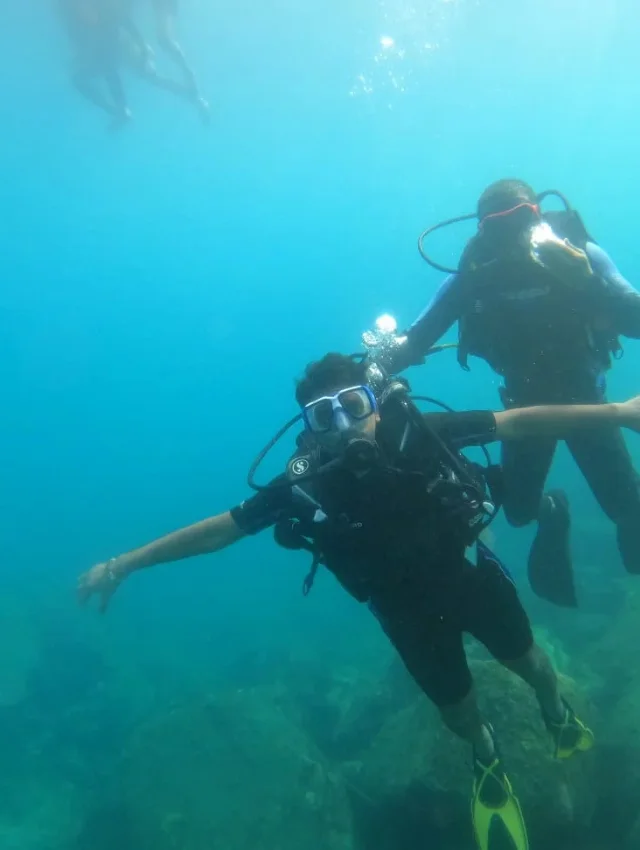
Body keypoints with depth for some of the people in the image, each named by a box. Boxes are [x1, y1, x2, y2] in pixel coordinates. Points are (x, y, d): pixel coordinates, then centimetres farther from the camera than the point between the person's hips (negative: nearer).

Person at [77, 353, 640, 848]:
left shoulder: (418, 433, -27)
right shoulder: (308, 483, -27)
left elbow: (518, 423, -20)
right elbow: (222, 528, -20)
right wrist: (123, 564, -18)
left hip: (467, 574, 1)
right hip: (408, 609, 0)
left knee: (526, 660, 24)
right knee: (456, 705, 18)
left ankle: (557, 713, 60)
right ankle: (487, 762, 54)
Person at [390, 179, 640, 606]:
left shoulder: (580, 253, -20)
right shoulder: (473, 276, -18)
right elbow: (416, 340, -14)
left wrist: (586, 281, -41)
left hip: (585, 393, -1)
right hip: (526, 399, 1)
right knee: (520, 510, 1)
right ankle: (552, 511, 39)